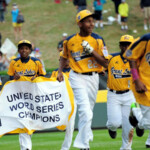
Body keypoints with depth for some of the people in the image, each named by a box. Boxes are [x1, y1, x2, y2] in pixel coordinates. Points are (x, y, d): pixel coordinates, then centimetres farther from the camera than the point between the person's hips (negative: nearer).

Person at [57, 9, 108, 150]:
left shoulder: (98, 40, -1)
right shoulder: (70, 41, -1)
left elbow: (105, 63, -4)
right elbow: (64, 57, 17)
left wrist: (91, 51, -16)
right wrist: (60, 71, 3)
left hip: (93, 78, 3)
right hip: (77, 78, -3)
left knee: (87, 112, 15)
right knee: (86, 112, -16)